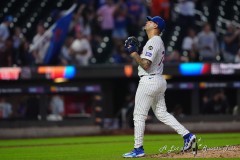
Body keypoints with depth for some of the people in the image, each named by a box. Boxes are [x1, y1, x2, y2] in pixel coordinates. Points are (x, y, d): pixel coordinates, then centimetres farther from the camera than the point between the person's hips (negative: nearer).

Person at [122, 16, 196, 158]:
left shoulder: (153, 42, -16)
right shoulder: (159, 42, 16)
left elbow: (146, 65, -23)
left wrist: (133, 53, -13)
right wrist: (136, 52, 13)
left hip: (149, 81, -10)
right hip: (159, 81, 10)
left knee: (139, 115, -3)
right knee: (162, 113, 13)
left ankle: (138, 149, 0)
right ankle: (187, 135, 4)